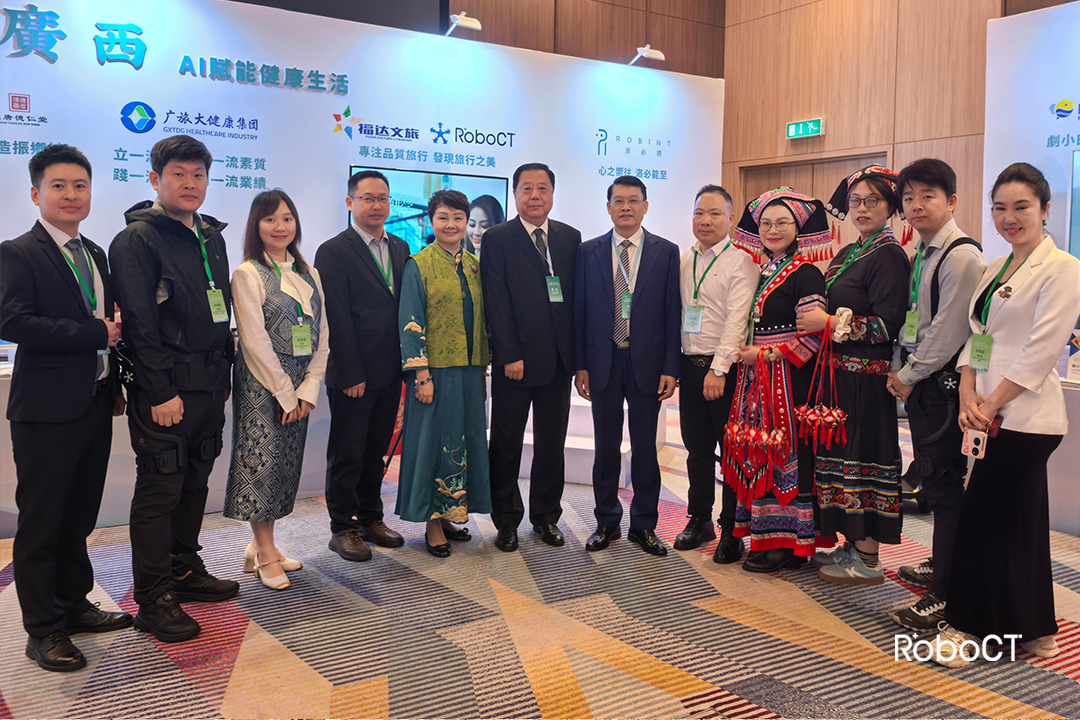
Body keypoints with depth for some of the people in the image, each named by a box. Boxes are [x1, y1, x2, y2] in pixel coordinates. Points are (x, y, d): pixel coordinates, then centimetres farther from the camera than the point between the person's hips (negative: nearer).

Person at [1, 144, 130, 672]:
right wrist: (97, 334, -19)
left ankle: (73, 605, 30)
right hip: (47, 410, -7)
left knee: (79, 517, 16)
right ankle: (43, 629, 15)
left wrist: (115, 385, 12)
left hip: (95, 406, 7)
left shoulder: (95, 255, 15)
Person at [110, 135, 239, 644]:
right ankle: (153, 601, 8)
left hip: (209, 385, 8)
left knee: (195, 483, 16)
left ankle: (186, 571, 30)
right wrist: (160, 392, -18)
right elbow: (139, 323, -15)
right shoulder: (137, 239, -9)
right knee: (159, 490, -2)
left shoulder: (211, 237, 16)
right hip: (166, 387, -8)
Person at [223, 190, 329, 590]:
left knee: (287, 464, 9)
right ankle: (266, 555, 9)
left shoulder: (309, 274, 11)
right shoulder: (248, 274, -6)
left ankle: (261, 545, 22)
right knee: (261, 461, -2)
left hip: (299, 385, 6)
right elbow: (255, 340, -12)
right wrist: (285, 392, -12)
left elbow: (321, 334, 9)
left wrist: (308, 388, -2)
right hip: (260, 382, -6)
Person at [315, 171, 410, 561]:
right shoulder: (333, 251, -6)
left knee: (376, 451, 15)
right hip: (353, 374, -6)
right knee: (347, 454, 4)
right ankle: (342, 528, 16)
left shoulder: (400, 248, 13)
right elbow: (336, 317, -11)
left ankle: (370, 519, 27)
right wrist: (351, 374, -14)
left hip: (390, 372, 6)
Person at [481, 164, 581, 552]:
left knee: (552, 443, 10)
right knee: (506, 443, 6)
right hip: (514, 359, -3)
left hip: (558, 359, 4)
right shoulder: (497, 239, -1)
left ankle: (546, 516, 25)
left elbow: (577, 297, 10)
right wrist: (510, 355, -14)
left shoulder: (570, 238, 11)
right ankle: (507, 519, 20)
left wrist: (577, 353, 4)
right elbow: (496, 303, -7)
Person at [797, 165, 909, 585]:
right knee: (842, 454, 12)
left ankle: (868, 562, 6)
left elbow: (888, 326, -18)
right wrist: (814, 319, 5)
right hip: (839, 372, 9)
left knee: (862, 456, -3)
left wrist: (829, 323, -16)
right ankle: (851, 545, 23)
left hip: (866, 377, -8)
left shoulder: (889, 256, -10)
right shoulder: (848, 254, 16)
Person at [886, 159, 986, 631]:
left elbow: (947, 331, -17)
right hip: (919, 383, 9)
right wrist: (900, 370, 10)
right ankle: (941, 565, 33)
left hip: (943, 384, -9)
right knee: (932, 479, 18)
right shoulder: (921, 254, 15)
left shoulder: (962, 256, -14)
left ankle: (944, 595, -1)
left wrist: (909, 376, -10)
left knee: (944, 485, -6)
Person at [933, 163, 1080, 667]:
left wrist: (991, 405, -14)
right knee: (1019, 522, 15)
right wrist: (968, 397, -2)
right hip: (994, 416, 8)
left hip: (1024, 415, -8)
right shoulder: (995, 269, 16)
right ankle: (1033, 631, 26)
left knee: (982, 520, -4)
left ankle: (966, 623, 10)